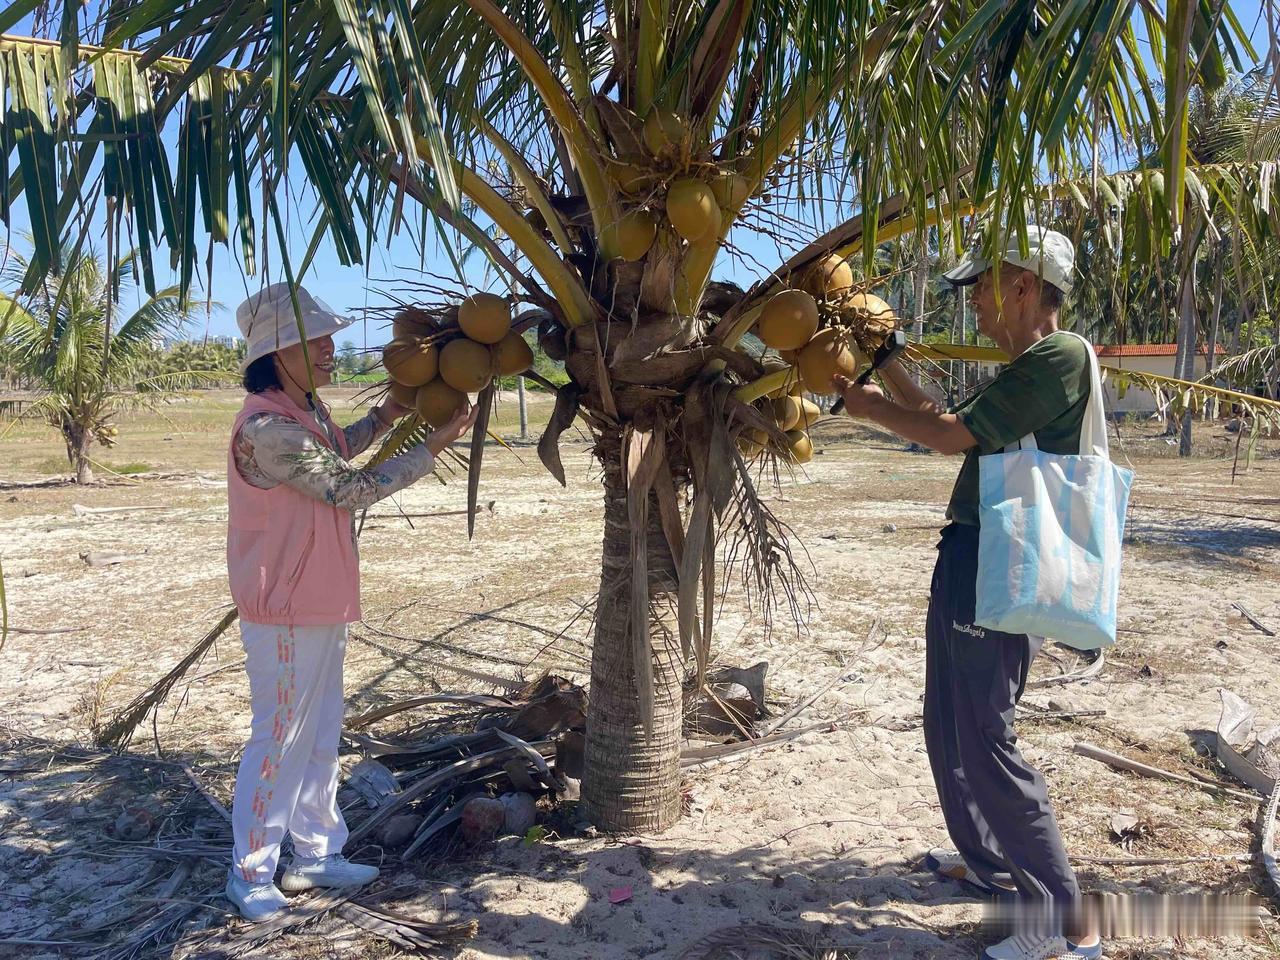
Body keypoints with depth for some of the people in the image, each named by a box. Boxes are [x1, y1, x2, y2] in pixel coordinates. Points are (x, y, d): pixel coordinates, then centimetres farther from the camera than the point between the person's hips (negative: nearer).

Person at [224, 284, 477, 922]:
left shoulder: (307, 411, 5)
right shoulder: (266, 428, -24)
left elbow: (337, 451, 26)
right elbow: (351, 489, -22)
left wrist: (388, 412, 11)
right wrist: (435, 446, -17)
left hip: (321, 603, 9)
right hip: (285, 610, -9)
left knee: (321, 733, 17)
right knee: (280, 737, 4)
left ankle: (316, 855, 31)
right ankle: (249, 873, 22)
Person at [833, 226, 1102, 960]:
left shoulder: (1062, 355, -15)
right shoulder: (1027, 369, 17)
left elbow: (951, 435, -15)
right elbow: (952, 425, 23)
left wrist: (865, 404, -2)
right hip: (974, 562, 10)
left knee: (984, 741, -6)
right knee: (950, 726, 19)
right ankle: (990, 859, 36)